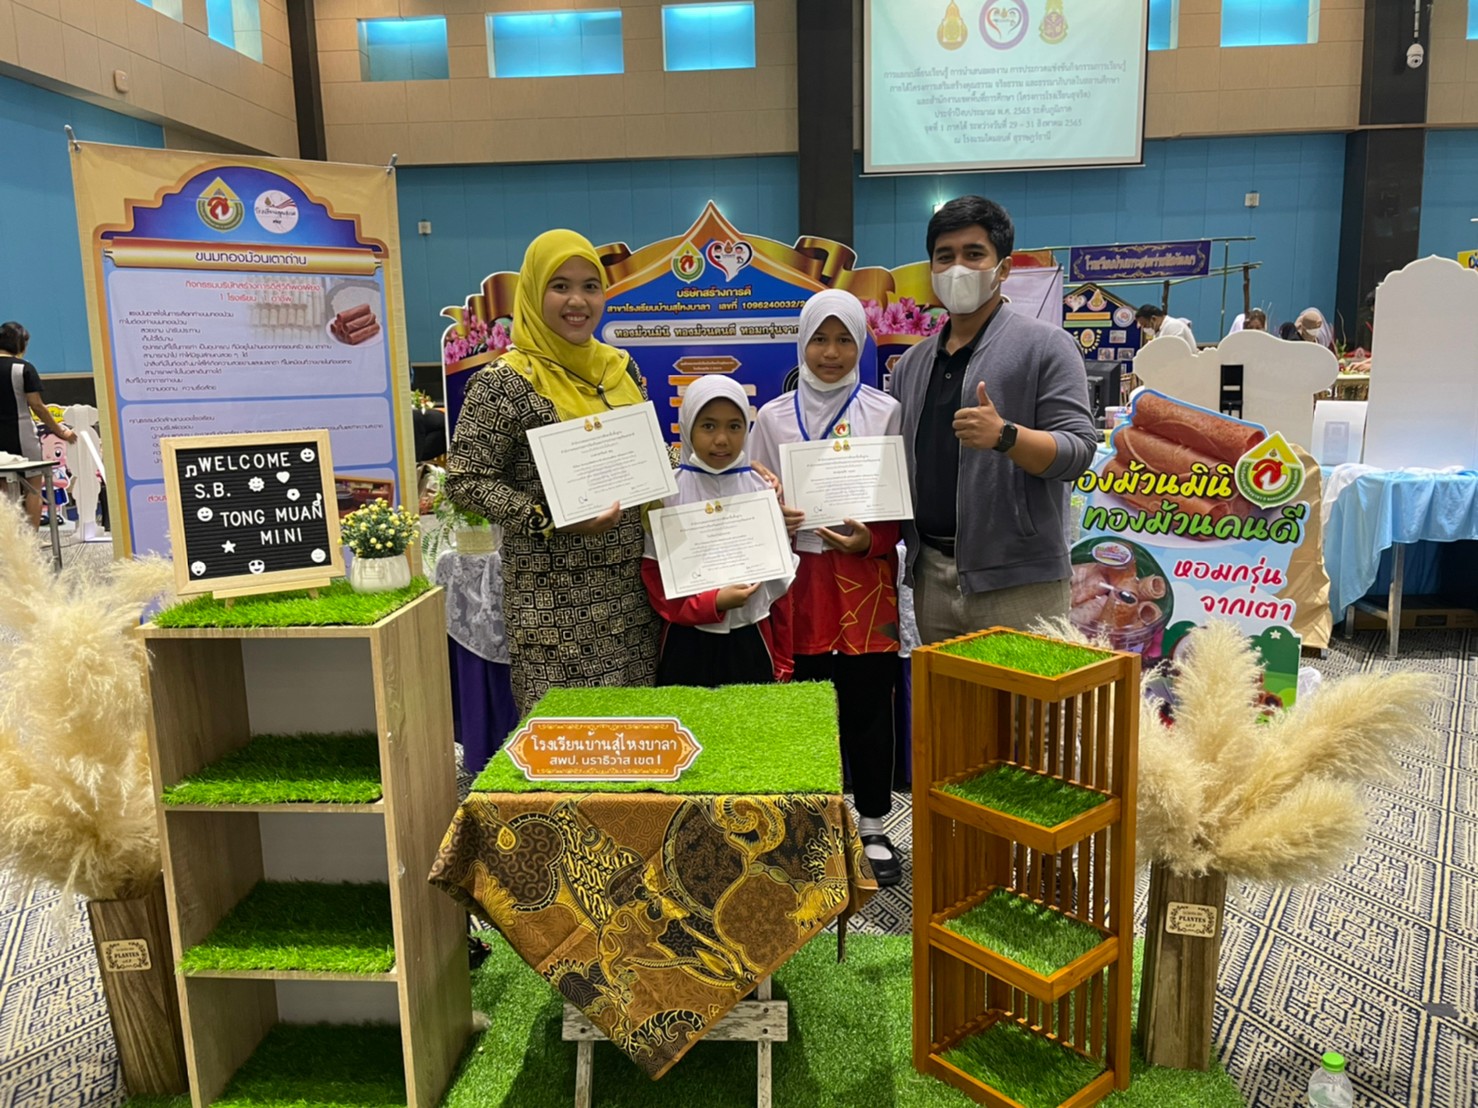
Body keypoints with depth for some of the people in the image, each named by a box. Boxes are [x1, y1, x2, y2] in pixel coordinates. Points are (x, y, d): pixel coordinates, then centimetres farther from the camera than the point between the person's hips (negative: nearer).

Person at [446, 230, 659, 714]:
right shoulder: (505, 382, -10)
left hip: (631, 584, 6)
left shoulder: (620, 367, 9)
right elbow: (465, 481, -11)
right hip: (554, 597, -6)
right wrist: (551, 519, -21)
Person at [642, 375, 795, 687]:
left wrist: (783, 664, 6)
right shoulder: (668, 492, -6)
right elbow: (654, 578, -5)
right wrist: (712, 604, -20)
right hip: (688, 644, -1)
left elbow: (780, 581, 5)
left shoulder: (763, 490, 1)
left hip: (752, 640, 2)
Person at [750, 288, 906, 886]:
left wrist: (869, 539, -15)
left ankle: (872, 830, 20)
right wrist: (774, 522, -13)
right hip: (800, 581, 1)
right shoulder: (773, 417, 6)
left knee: (868, 707, 4)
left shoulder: (885, 412, 2)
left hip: (865, 580, -1)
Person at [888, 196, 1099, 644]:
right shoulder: (912, 363, 16)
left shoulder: (1045, 346, -1)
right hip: (930, 577, 6)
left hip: (1017, 581, -5)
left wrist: (1005, 436, -26)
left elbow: (1079, 449, -9)